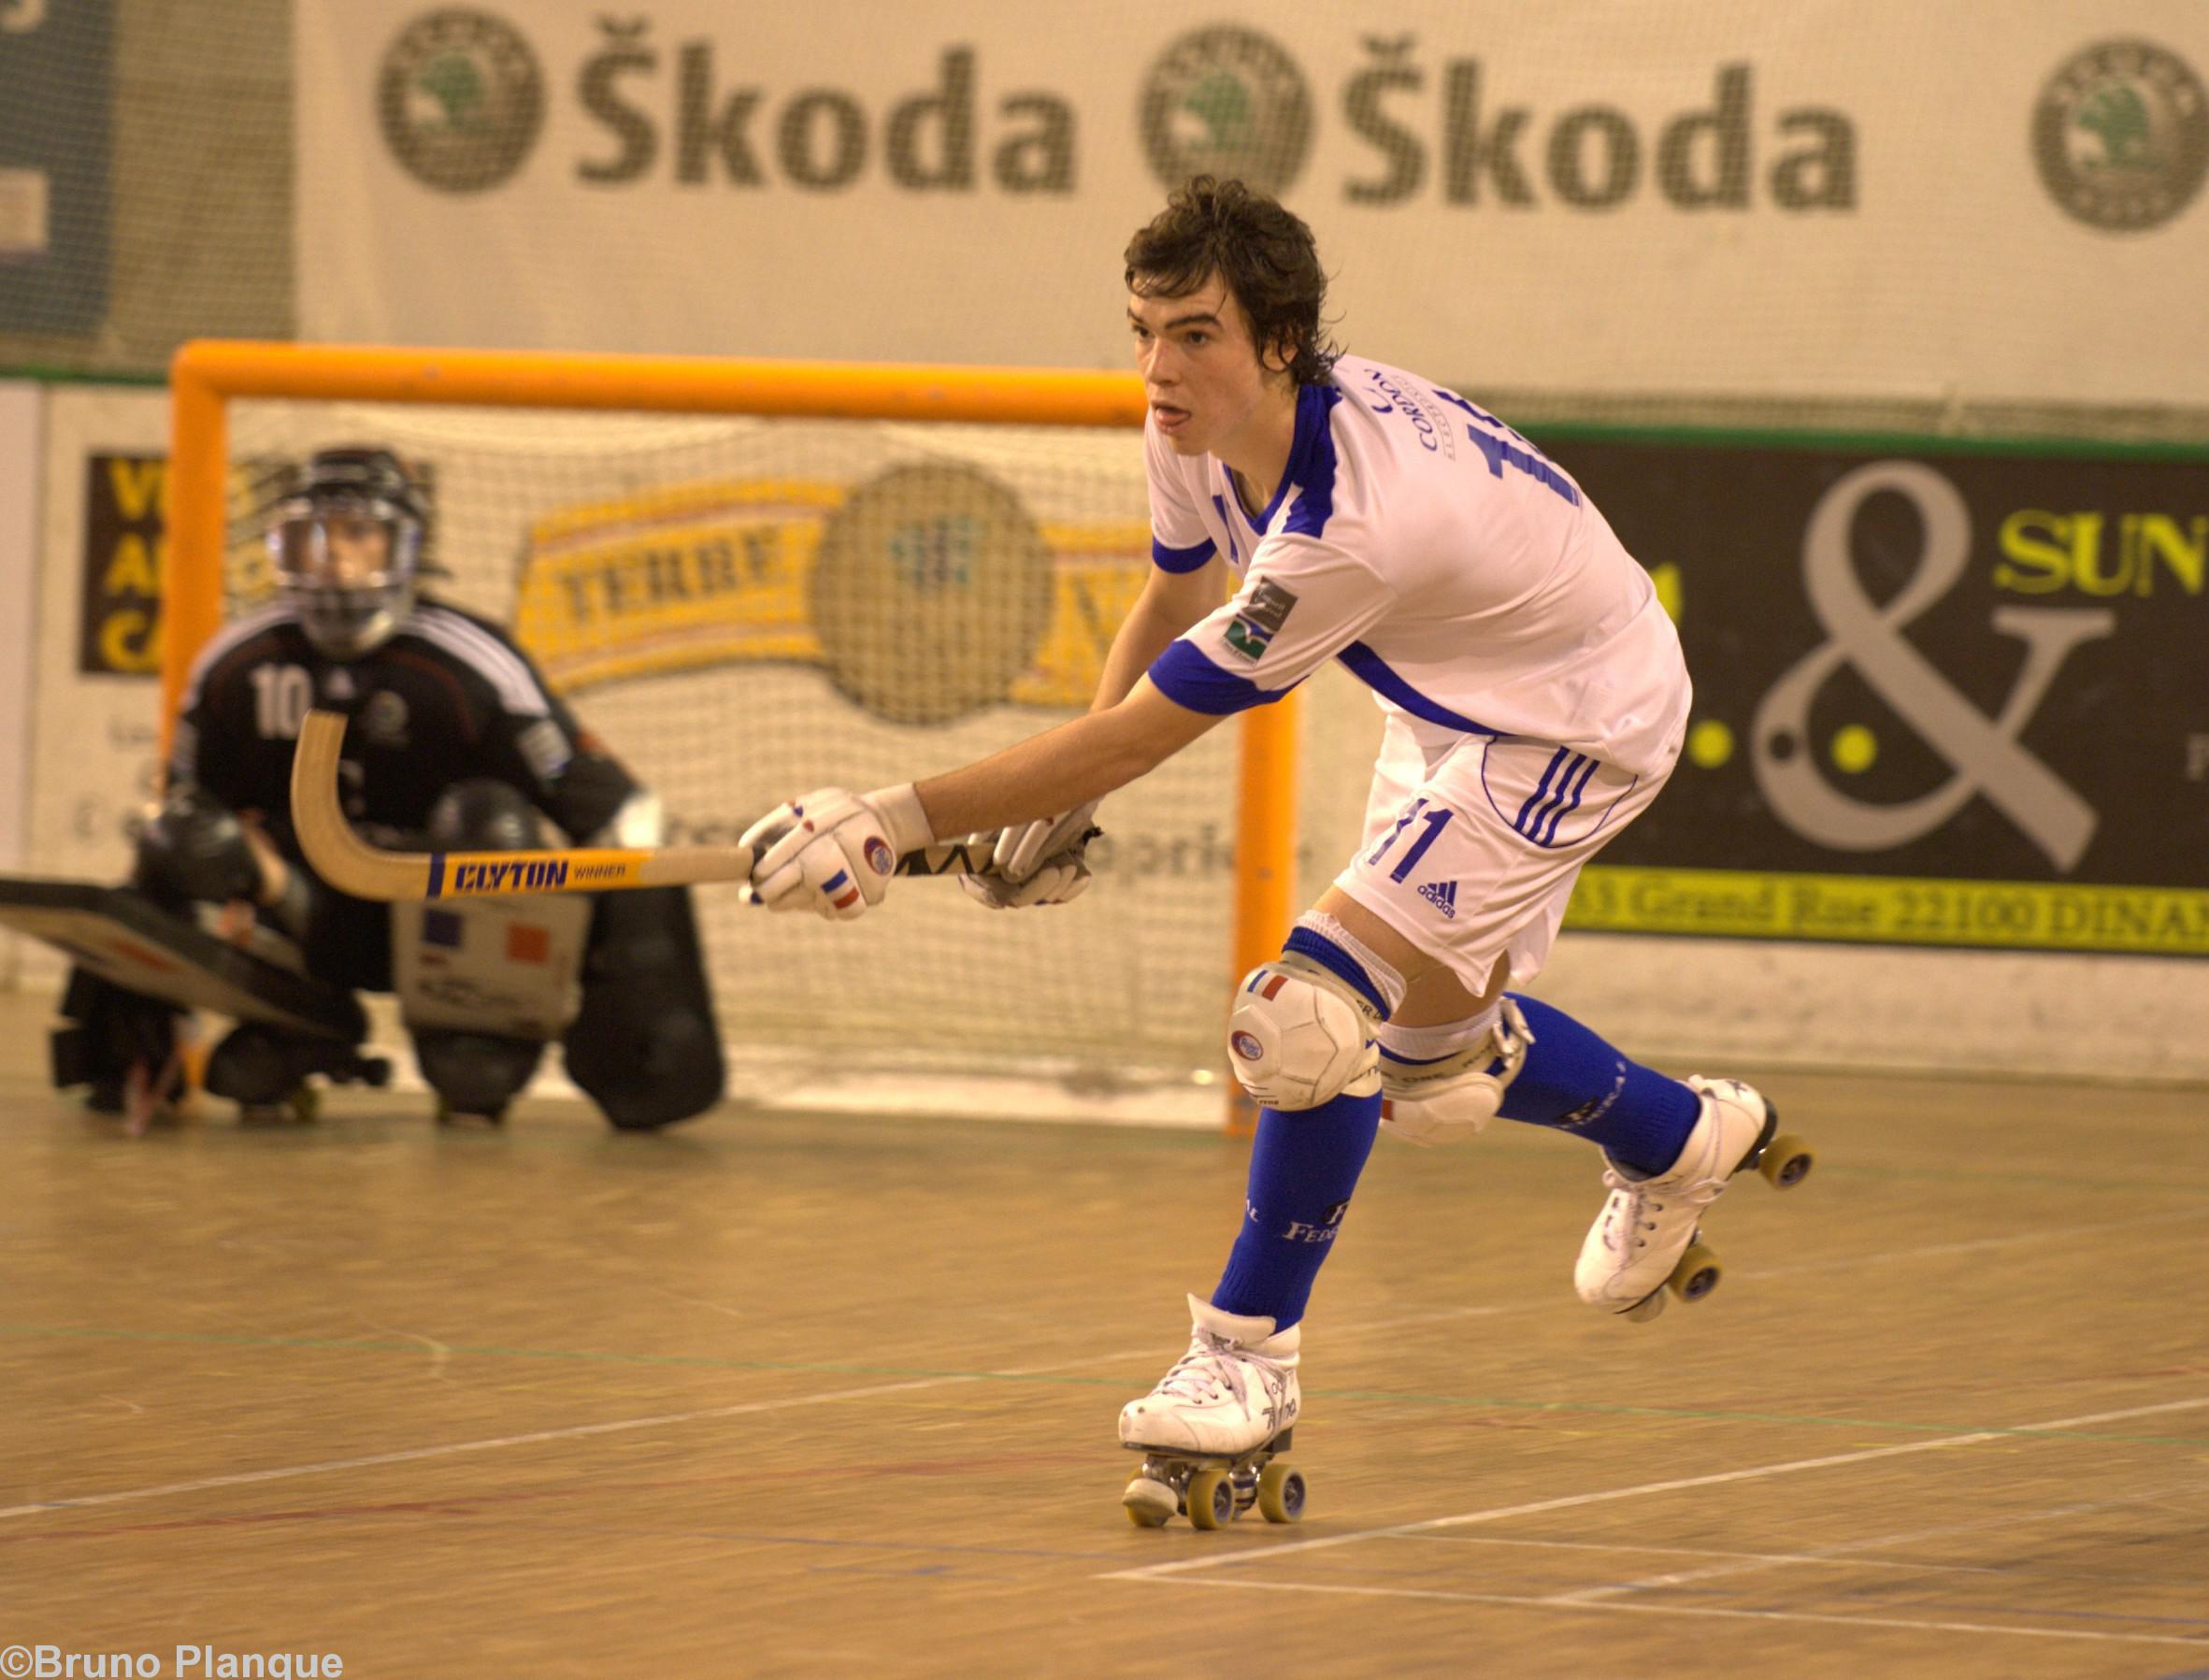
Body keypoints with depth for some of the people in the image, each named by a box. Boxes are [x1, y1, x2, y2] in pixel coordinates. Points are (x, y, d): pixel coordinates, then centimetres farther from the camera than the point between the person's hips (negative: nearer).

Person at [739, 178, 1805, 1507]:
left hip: (1575, 724, -9)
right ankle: (1680, 1138, 47)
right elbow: (1173, 602, 8)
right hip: (1453, 706, 9)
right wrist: (1067, 808, 0)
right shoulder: (1202, 429, -15)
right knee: (1426, 1062, 21)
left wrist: (897, 822, -33)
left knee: (1314, 1017, -20)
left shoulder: (1346, 526, -40)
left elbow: (1140, 733, -35)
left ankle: (1249, 1359, -7)